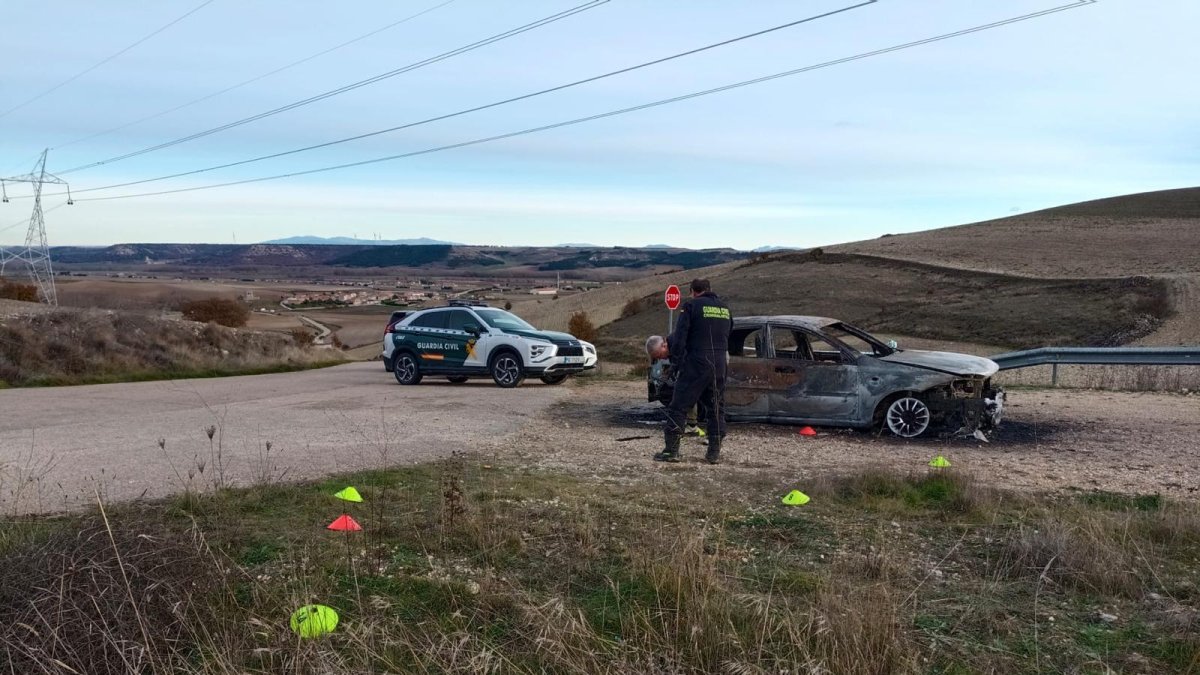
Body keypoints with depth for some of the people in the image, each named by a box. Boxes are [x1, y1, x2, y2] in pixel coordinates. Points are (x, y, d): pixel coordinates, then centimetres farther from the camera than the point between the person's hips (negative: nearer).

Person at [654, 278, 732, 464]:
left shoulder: (692, 306, -5)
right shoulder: (725, 308, 14)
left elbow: (680, 337, -10)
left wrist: (677, 363, -2)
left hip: (696, 365, -5)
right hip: (719, 365, 6)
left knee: (679, 407, 0)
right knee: (716, 408, 13)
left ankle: (671, 450, -2)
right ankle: (714, 453, 12)